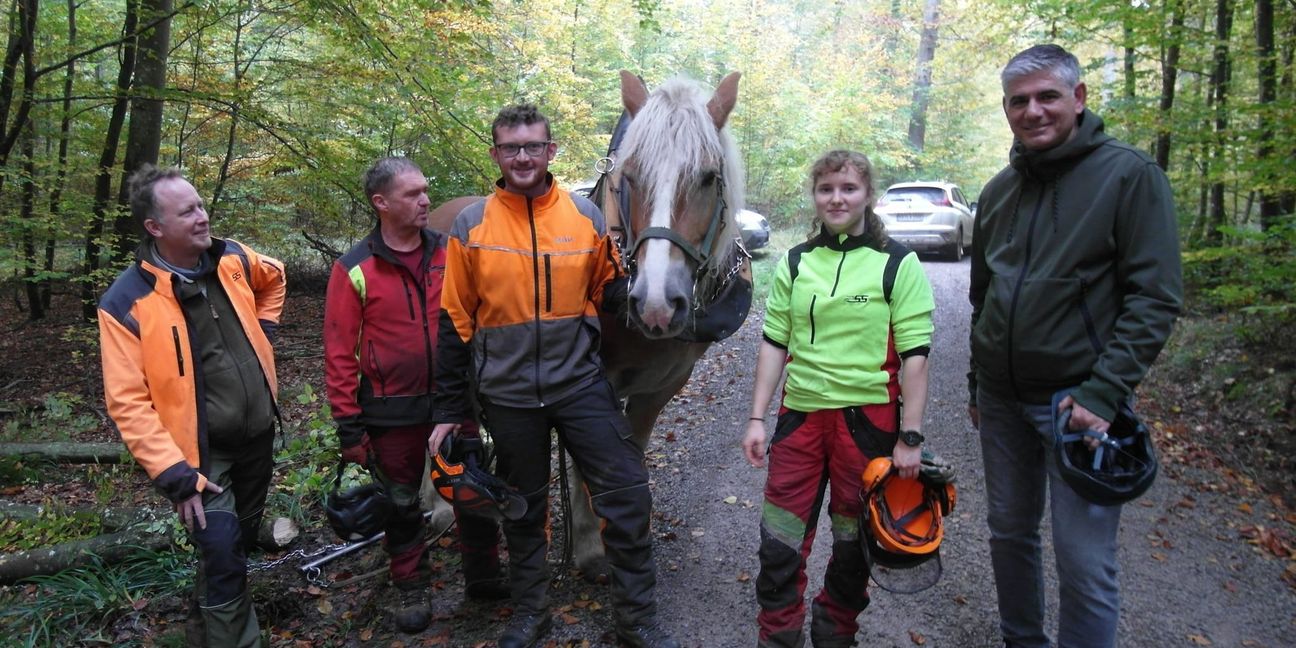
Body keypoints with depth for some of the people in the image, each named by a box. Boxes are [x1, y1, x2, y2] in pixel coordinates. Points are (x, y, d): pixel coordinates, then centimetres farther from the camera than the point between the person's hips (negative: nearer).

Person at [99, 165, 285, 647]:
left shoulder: (232, 260, -3)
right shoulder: (127, 302, -17)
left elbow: (274, 277, 22)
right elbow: (128, 401, -17)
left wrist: (263, 331, 11)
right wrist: (175, 474, -21)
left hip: (257, 435, 6)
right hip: (202, 451, -6)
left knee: (243, 541, 21)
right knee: (223, 556, -11)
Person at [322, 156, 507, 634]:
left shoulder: (449, 253, -2)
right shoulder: (354, 270, -9)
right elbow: (340, 354, -8)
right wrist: (349, 426, -8)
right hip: (393, 413, -2)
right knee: (401, 504, 14)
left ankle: (483, 575, 33)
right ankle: (412, 589, 33)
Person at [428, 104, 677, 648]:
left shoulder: (586, 216, 0)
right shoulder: (470, 226, -2)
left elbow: (608, 291, 10)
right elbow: (455, 321, 1)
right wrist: (450, 409, 2)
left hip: (580, 384, 0)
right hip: (508, 397, 0)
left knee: (627, 496, -2)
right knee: (523, 507, 15)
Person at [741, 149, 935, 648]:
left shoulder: (898, 264, -4)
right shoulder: (794, 263, 6)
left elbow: (915, 356, -6)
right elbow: (774, 344, 7)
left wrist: (910, 437, -10)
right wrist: (756, 418, 2)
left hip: (868, 420, -2)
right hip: (800, 416, 3)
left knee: (854, 542, 13)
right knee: (779, 540, 5)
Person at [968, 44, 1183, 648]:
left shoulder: (1129, 174, -8)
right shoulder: (999, 190, 9)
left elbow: (1155, 297, -13)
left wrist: (1103, 392, -20)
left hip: (1081, 401, -5)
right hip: (1001, 399, 6)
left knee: (1085, 562, -2)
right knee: (1009, 531, 16)